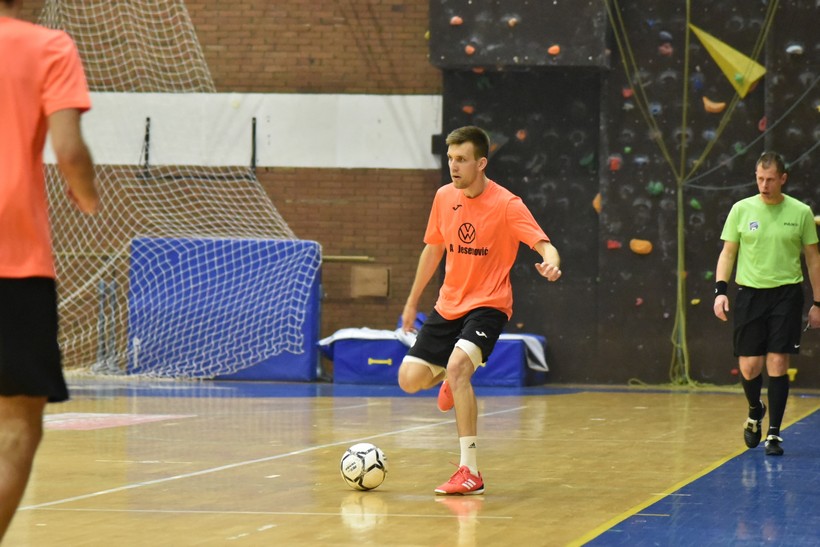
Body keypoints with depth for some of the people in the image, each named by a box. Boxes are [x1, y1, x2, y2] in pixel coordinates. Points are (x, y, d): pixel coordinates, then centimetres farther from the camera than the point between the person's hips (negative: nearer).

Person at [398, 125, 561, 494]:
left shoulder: (506, 205, -14)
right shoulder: (444, 197, 3)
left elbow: (545, 246, -22)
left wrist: (551, 263, -47)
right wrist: (412, 302, 23)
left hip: (488, 304, -6)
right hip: (448, 305, 6)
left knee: (457, 366, -30)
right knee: (409, 379, -5)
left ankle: (470, 472, -25)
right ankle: (451, 378, 34)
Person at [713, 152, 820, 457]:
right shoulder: (742, 209, 3)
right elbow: (728, 252, 7)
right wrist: (720, 290, -6)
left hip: (786, 294, -1)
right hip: (749, 293, 1)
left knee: (778, 363, -7)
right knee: (749, 366, 0)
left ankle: (773, 434, 1)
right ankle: (755, 413, 31)